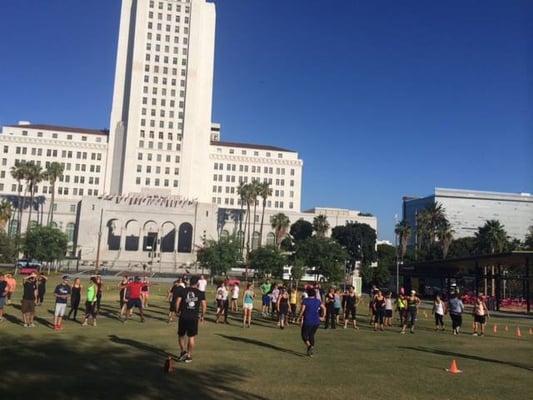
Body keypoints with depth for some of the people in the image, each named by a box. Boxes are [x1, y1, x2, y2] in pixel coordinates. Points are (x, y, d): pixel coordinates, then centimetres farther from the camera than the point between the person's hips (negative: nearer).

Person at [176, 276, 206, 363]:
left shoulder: (183, 291, 1)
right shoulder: (201, 293, 1)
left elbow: (177, 303, -4)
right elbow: (204, 305, -3)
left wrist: (178, 311, 12)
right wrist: (202, 316, 10)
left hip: (183, 317, 0)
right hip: (194, 318, 0)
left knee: (181, 335, 18)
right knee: (191, 337, 9)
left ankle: (183, 351, 4)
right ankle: (189, 355, 14)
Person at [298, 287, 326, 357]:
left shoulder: (305, 300, -7)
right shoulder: (318, 301, 6)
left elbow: (302, 310, -14)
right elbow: (324, 308, 2)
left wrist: (300, 317, -1)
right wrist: (322, 317, 9)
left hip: (307, 321, -5)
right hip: (316, 321, 5)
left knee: (304, 335, 7)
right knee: (311, 335, 19)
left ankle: (309, 346, -19)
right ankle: (311, 350, 17)